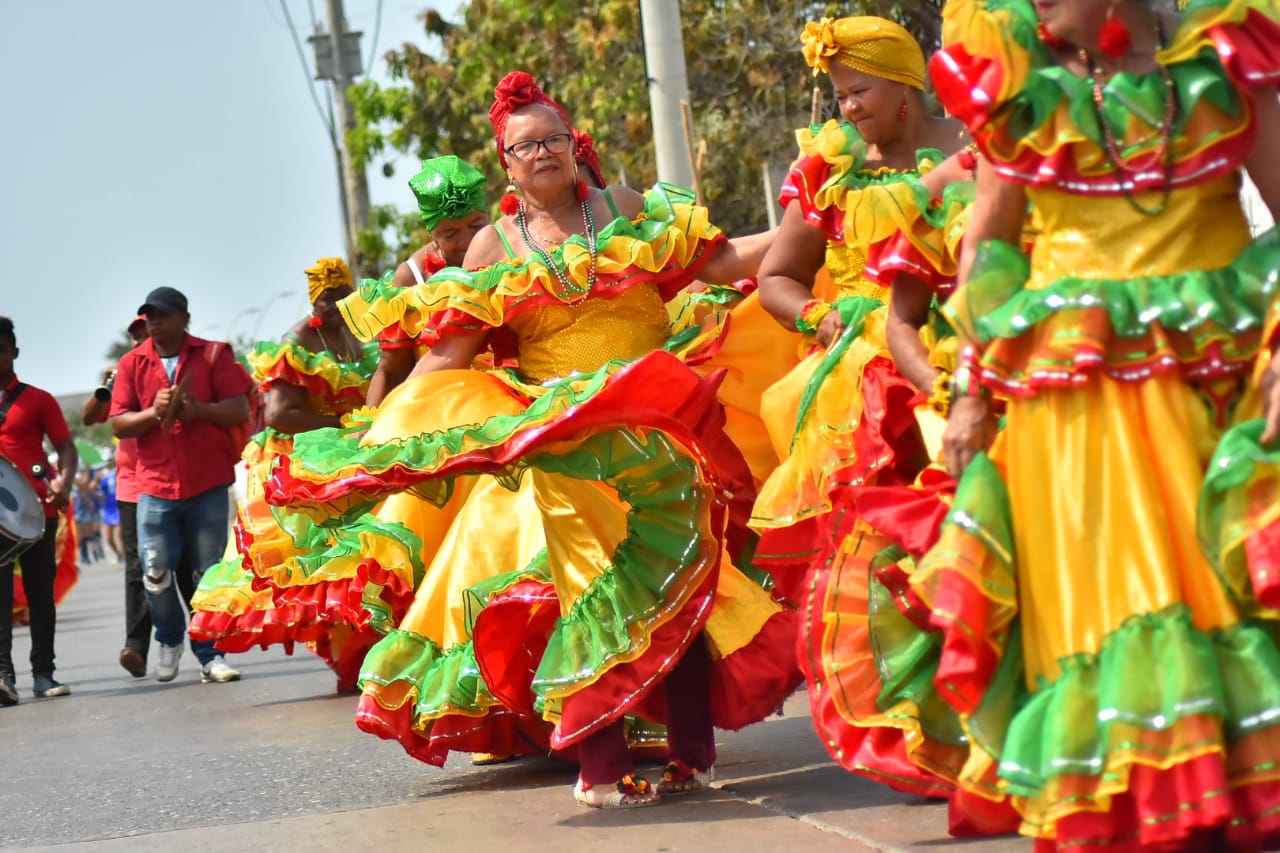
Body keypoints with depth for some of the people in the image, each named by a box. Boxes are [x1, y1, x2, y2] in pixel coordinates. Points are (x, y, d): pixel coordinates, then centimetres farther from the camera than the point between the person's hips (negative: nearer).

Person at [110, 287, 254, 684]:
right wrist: (154, 412, -14)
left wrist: (200, 410, -19)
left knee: (209, 574, 0)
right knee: (156, 574, -4)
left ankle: (210, 655, 10)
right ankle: (170, 640, 22)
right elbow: (118, 424, 3)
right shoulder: (132, 363, 8)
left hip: (208, 484, -1)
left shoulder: (213, 354, 4)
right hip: (156, 486, 1)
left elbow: (240, 410, -2)